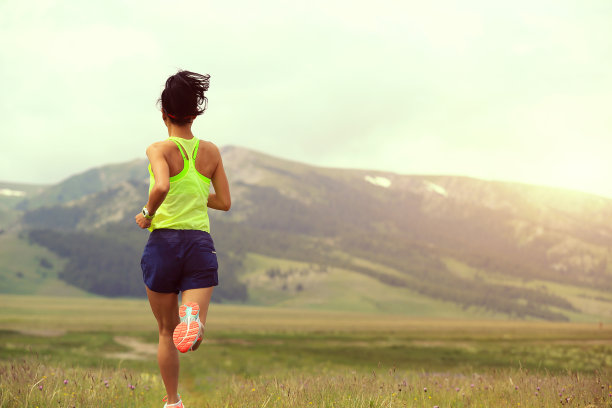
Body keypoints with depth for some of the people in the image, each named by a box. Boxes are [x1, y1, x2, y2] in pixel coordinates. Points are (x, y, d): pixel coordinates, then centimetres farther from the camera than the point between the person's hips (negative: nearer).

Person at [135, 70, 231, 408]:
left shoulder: (160, 149, -5)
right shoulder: (211, 152, 7)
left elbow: (161, 186, -25)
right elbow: (224, 202, 11)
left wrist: (147, 214, -7)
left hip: (163, 242, -2)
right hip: (200, 244, 2)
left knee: (167, 332, 16)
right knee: (190, 339, -7)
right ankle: (192, 318, -42)